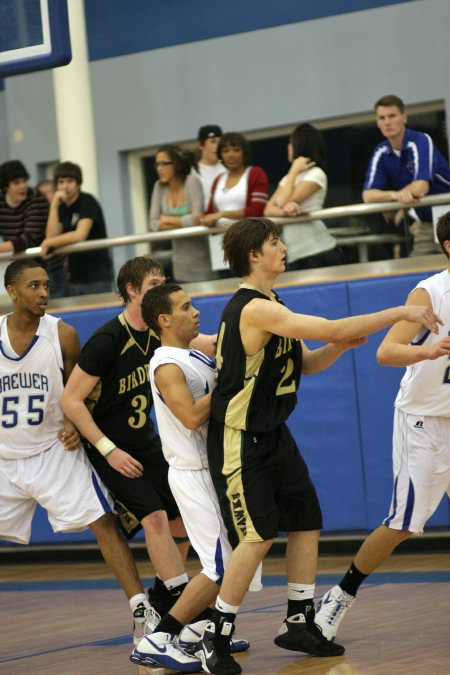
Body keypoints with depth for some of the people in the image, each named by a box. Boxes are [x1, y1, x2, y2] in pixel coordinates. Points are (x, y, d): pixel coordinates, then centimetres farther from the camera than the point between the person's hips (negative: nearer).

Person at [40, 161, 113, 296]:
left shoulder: (87, 202, -8)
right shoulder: (62, 208, 12)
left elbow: (80, 235, -21)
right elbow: (51, 237, -2)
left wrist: (48, 243, -13)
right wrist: (54, 206, -8)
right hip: (74, 277, 7)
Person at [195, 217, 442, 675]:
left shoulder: (269, 306, 12)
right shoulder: (254, 308, -22)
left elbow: (306, 364, 16)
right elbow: (329, 329, -28)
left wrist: (342, 345, -5)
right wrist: (400, 313, -23)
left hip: (273, 435, 10)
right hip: (239, 442, -10)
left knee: (307, 523, 10)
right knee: (259, 536, -13)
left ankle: (298, 623, 21)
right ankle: (216, 638, -4)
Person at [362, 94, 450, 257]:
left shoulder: (421, 141, -18)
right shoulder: (381, 153, 1)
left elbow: (421, 187, -28)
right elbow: (367, 195, -5)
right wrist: (394, 195, -24)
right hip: (427, 223, 6)